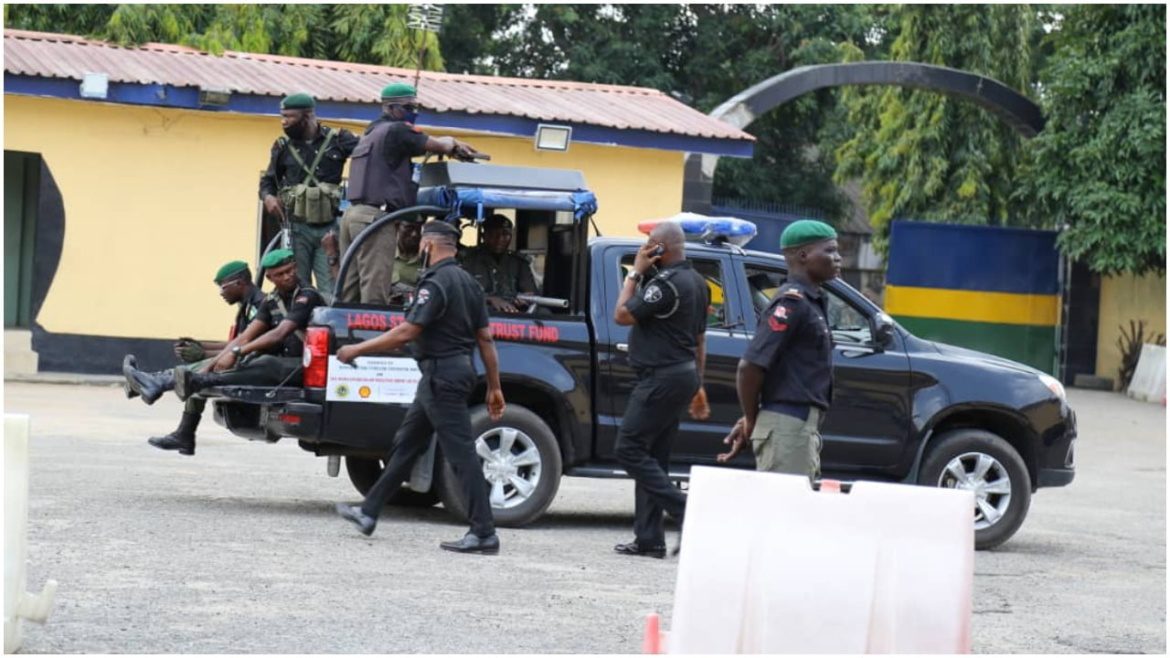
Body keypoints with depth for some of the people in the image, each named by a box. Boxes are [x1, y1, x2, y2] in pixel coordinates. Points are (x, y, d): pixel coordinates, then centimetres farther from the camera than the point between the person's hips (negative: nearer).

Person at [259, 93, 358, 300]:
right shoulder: (283, 147, 9)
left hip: (329, 228, -2)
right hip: (297, 229, 2)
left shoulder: (338, 140, 1)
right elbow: (268, 180, 19)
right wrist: (267, 196, -2)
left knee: (331, 292, -4)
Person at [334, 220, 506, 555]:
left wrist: (357, 349, -12)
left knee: (461, 453, -9)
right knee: (406, 443, 17)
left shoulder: (436, 282, -16)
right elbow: (485, 337, 12)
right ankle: (369, 512, 25)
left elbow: (406, 332, -21)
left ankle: (484, 534, -9)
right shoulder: (468, 282, 13)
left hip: (442, 373, -10)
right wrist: (494, 387, 15)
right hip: (459, 368, 10)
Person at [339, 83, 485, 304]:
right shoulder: (397, 130, -4)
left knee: (349, 290, 7)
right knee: (374, 293, -13)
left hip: (353, 212, 9)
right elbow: (437, 146, -2)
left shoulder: (371, 132, 25)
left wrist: (452, 146, 18)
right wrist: (454, 144, 20)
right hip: (376, 215, -9)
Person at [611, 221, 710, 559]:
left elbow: (622, 315, -15)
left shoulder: (666, 283, -18)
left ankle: (684, 511, -12)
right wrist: (697, 385, 26)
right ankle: (649, 538, 11)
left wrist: (635, 273, -7)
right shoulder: (697, 282, 14)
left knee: (630, 450, -6)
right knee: (651, 456, 12)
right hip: (684, 375, 10)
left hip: (661, 377, -10)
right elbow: (699, 338, 21)